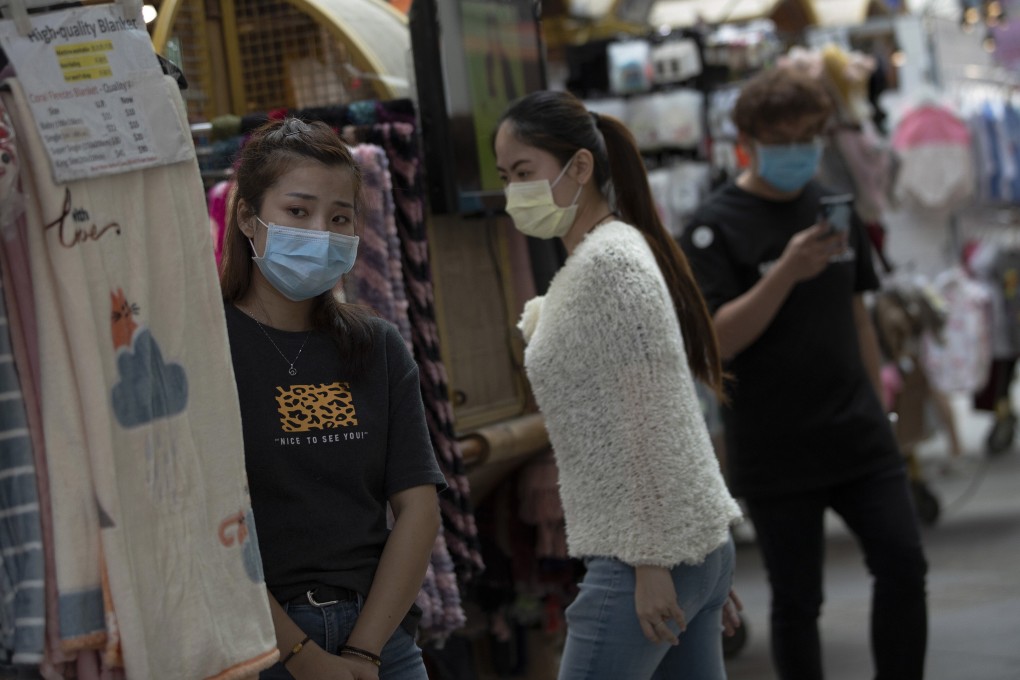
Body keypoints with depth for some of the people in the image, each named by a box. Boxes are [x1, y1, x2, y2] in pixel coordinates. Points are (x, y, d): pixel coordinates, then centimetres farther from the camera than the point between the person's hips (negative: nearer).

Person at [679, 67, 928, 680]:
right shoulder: (716, 228, -8)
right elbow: (716, 340, -18)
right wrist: (786, 272, -29)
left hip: (859, 438, 5)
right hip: (776, 454, -5)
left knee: (904, 566, -2)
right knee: (797, 600, 2)